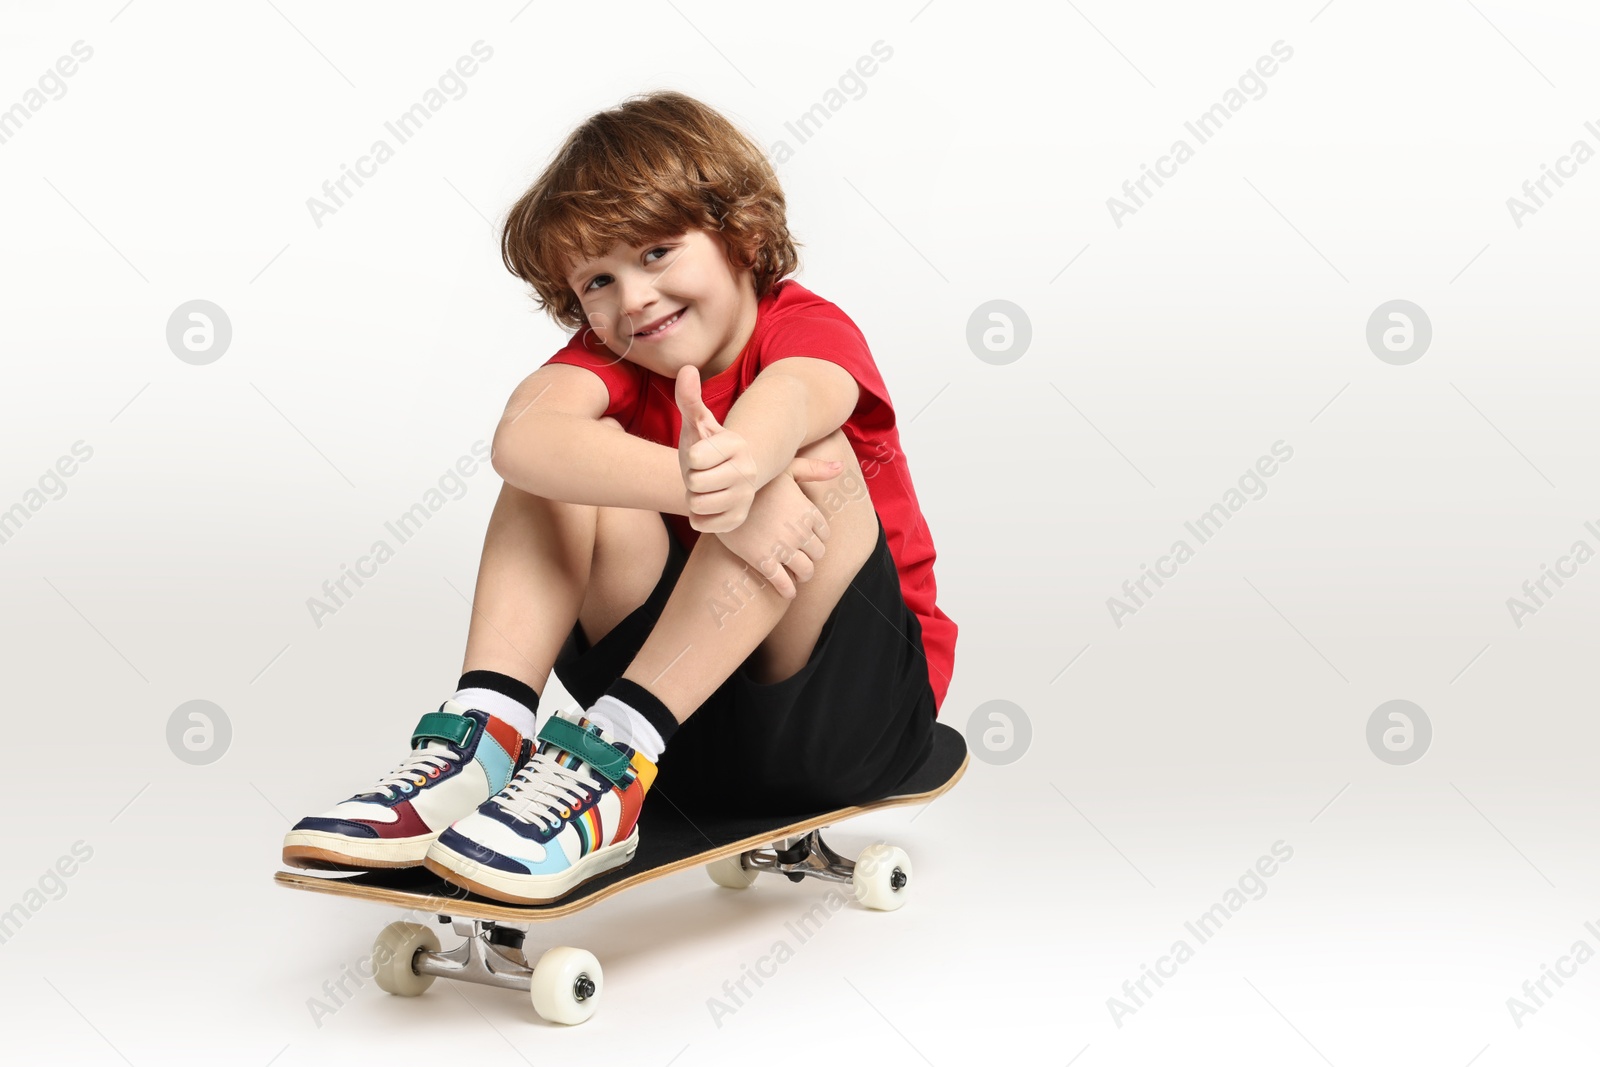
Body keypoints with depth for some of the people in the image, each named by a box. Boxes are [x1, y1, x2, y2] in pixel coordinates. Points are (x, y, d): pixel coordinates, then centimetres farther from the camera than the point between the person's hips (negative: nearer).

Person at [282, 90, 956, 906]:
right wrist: (704, 493, -44)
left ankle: (610, 761, -36)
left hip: (852, 710, -3)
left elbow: (784, 403, -39)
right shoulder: (612, 356, -2)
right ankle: (480, 739, -29)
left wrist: (739, 467, -64)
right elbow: (519, 439, -27)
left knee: (809, 459, -28)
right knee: (569, 455, -13)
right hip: (685, 706, 3)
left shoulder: (812, 330, -11)